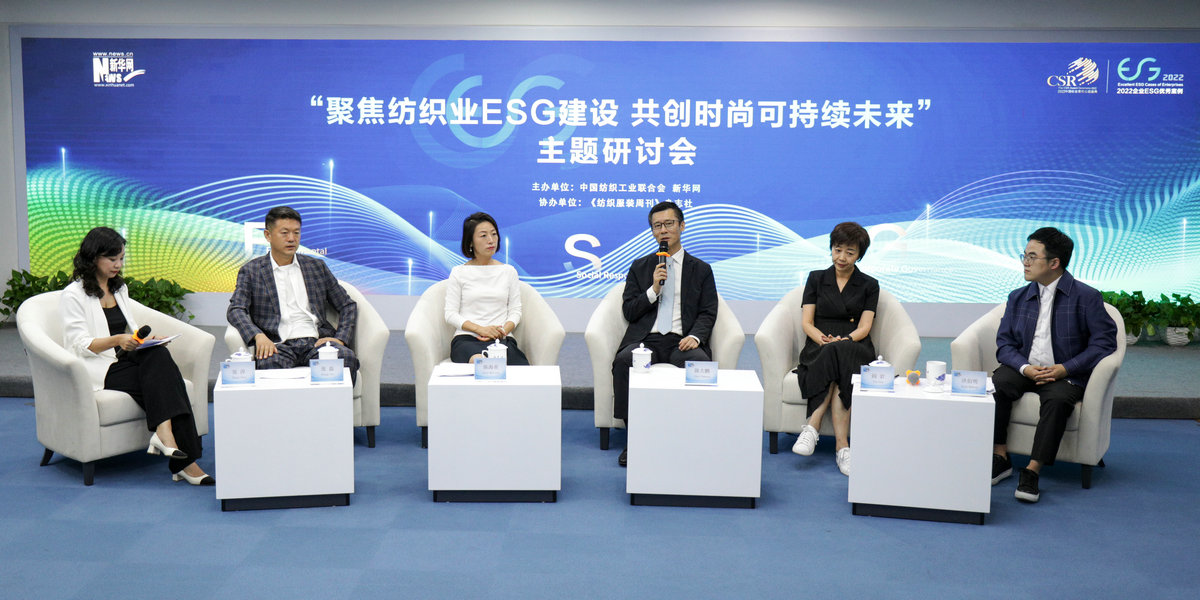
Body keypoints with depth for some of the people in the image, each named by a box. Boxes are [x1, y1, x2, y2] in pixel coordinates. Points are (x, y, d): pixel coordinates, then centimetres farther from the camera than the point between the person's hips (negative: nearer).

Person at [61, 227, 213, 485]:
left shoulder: (119, 288, 19)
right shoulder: (73, 295, -2)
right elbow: (80, 345, -10)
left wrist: (148, 338, -2)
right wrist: (117, 340, -28)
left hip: (126, 360, 6)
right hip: (98, 370, -6)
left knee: (159, 355, -30)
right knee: (162, 380, -29)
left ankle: (164, 433, -41)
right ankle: (184, 460, -37)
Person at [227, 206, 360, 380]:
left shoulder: (317, 266, 20)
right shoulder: (251, 270, 14)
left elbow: (348, 305, 20)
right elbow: (235, 310, 1)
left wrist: (340, 339, 1)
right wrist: (259, 336, -19)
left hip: (315, 341, 2)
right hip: (278, 345, -2)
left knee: (348, 358, -30)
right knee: (269, 363, -37)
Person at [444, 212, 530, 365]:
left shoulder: (508, 271, 17)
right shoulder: (459, 273, 10)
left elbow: (515, 311, 14)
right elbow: (450, 314, 5)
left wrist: (502, 332, -8)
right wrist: (481, 329, -11)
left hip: (502, 340, 2)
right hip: (466, 339, -2)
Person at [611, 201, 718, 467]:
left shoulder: (701, 269, 16)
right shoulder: (639, 267, 18)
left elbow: (708, 313, 8)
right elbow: (628, 311, 10)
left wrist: (696, 336, -13)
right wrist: (653, 290, -6)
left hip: (682, 341, -1)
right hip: (646, 339, 1)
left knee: (700, 363, -35)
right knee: (623, 361, -31)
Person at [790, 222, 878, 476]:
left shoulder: (869, 285, 13)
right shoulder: (816, 279, 15)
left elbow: (864, 327, 2)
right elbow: (806, 323, 6)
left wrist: (843, 340, -20)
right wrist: (823, 339, -16)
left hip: (855, 350, 0)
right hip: (818, 350, 0)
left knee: (839, 353, -37)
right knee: (837, 366, -36)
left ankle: (812, 427, -39)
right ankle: (841, 445, -37)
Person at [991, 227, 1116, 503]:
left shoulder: (1086, 297, -1)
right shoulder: (1018, 297, 12)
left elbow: (1105, 342, -6)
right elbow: (1004, 342, 8)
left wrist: (1066, 369, -16)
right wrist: (1025, 367, -12)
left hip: (1064, 375, -3)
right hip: (1023, 370, 4)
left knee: (1058, 399, -36)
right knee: (995, 385, -28)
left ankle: (1033, 471, -30)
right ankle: (1000, 458, -17)